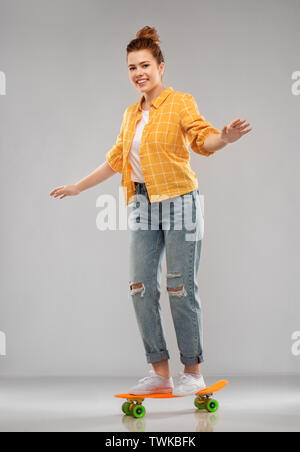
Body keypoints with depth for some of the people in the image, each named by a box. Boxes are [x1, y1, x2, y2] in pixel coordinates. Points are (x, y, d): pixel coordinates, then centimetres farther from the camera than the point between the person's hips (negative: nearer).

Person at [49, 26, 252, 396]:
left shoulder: (180, 102, -2)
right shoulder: (131, 114, 16)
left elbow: (203, 139, -18)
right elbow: (115, 160, 25)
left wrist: (224, 138, -41)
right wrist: (77, 187, 29)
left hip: (179, 203, -6)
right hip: (143, 206, 6)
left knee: (181, 289, -5)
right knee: (141, 288, 1)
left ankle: (193, 371, 7)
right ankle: (160, 372, 9)